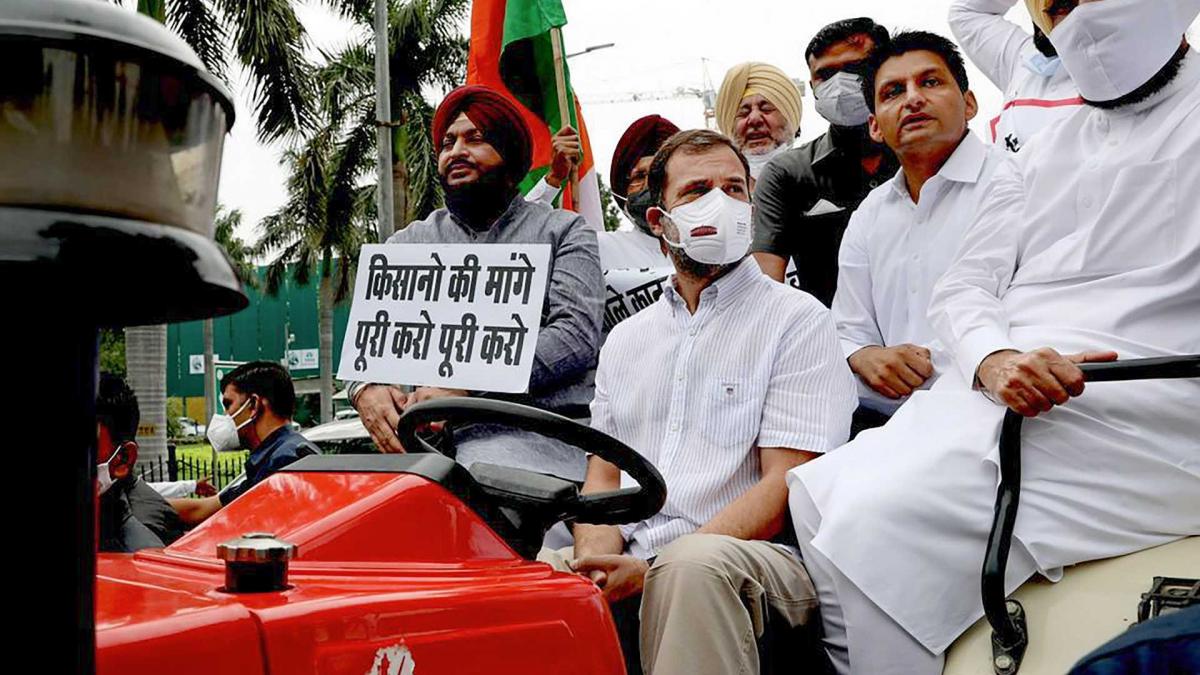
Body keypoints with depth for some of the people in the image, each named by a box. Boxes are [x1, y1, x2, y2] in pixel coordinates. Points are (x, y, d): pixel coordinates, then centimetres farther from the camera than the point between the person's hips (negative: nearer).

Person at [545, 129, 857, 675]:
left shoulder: (798, 321, 3)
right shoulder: (627, 339, 21)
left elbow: (785, 486, -7)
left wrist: (651, 568, -17)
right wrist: (597, 559, -6)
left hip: (758, 560, -4)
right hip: (629, 566, 4)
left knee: (692, 566, -37)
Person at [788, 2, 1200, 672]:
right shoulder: (1040, 156, 25)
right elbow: (966, 285, 14)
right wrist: (994, 360, -10)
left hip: (1130, 412, -6)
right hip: (982, 395, 7)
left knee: (871, 533, -25)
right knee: (813, 499, -11)